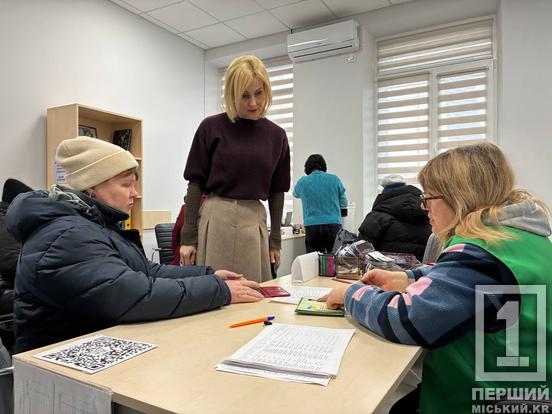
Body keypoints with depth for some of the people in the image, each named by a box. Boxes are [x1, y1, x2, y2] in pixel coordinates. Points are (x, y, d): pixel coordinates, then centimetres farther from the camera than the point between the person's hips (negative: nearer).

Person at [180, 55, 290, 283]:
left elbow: (276, 190, 11)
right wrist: (188, 236, -3)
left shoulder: (276, 135, 7)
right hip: (215, 219, -2)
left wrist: (275, 239, 10)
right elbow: (196, 183, 0)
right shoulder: (211, 127, -1)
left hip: (254, 223, 3)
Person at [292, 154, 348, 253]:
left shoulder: (302, 181, 4)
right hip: (333, 224, 0)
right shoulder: (334, 179, 4)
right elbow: (344, 203, 12)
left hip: (312, 226, 0)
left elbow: (295, 194, 27)